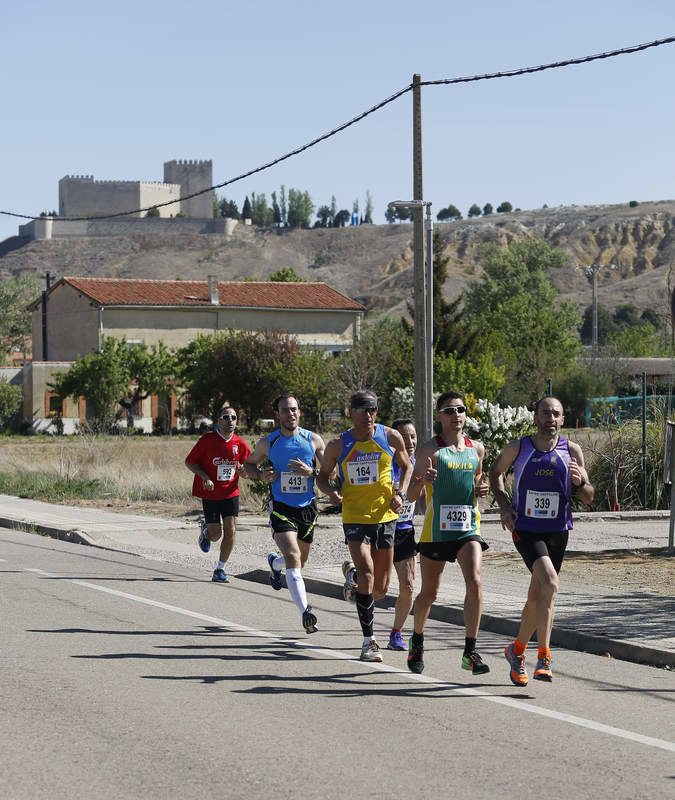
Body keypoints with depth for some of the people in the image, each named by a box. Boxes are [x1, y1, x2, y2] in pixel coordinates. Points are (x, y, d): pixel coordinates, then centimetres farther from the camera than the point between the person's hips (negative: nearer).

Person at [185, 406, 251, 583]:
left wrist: (242, 469, -14)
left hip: (230, 493, 3)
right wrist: (205, 477, -18)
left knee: (230, 531, -8)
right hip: (210, 494, -2)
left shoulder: (240, 444, -2)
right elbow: (189, 462, -4)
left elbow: (246, 467, 11)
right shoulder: (207, 440, -11)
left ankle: (220, 569, 5)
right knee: (215, 535, -1)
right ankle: (205, 531, 37)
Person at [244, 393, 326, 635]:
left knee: (300, 561, 18)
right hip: (281, 508, -3)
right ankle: (305, 611, -27)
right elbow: (249, 464, 15)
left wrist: (311, 472, -19)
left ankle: (275, 563, 54)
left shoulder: (314, 440, -1)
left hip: (307, 507, 3)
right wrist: (261, 475, -7)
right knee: (293, 557, -21)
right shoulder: (268, 443, -1)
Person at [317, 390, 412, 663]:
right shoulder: (338, 445, -3)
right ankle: (369, 641, -15)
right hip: (354, 516, -2)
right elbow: (323, 475, 11)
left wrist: (401, 493, -3)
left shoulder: (391, 438, -1)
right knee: (366, 571, -21)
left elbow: (406, 467, 14)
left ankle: (356, 588, 47)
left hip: (385, 515, 2)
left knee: (380, 588, 8)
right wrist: (330, 492, -11)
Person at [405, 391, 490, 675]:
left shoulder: (476, 448, 9)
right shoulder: (430, 449, -4)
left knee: (474, 583, -17)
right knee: (429, 592, 9)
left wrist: (482, 489, 1)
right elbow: (411, 495, -6)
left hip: (468, 527, 2)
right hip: (436, 529, -2)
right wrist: (421, 481, -28)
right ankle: (417, 642, 36)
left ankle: (470, 652, -14)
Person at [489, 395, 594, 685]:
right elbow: (495, 473, 15)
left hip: (557, 532, 3)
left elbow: (588, 497, 2)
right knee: (549, 583, -24)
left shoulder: (572, 451, -1)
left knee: (537, 596, 13)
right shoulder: (517, 449, -4)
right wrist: (504, 506, 1)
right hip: (525, 529, -3)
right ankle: (544, 657, -23)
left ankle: (518, 650, 35)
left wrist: (580, 482, -20)